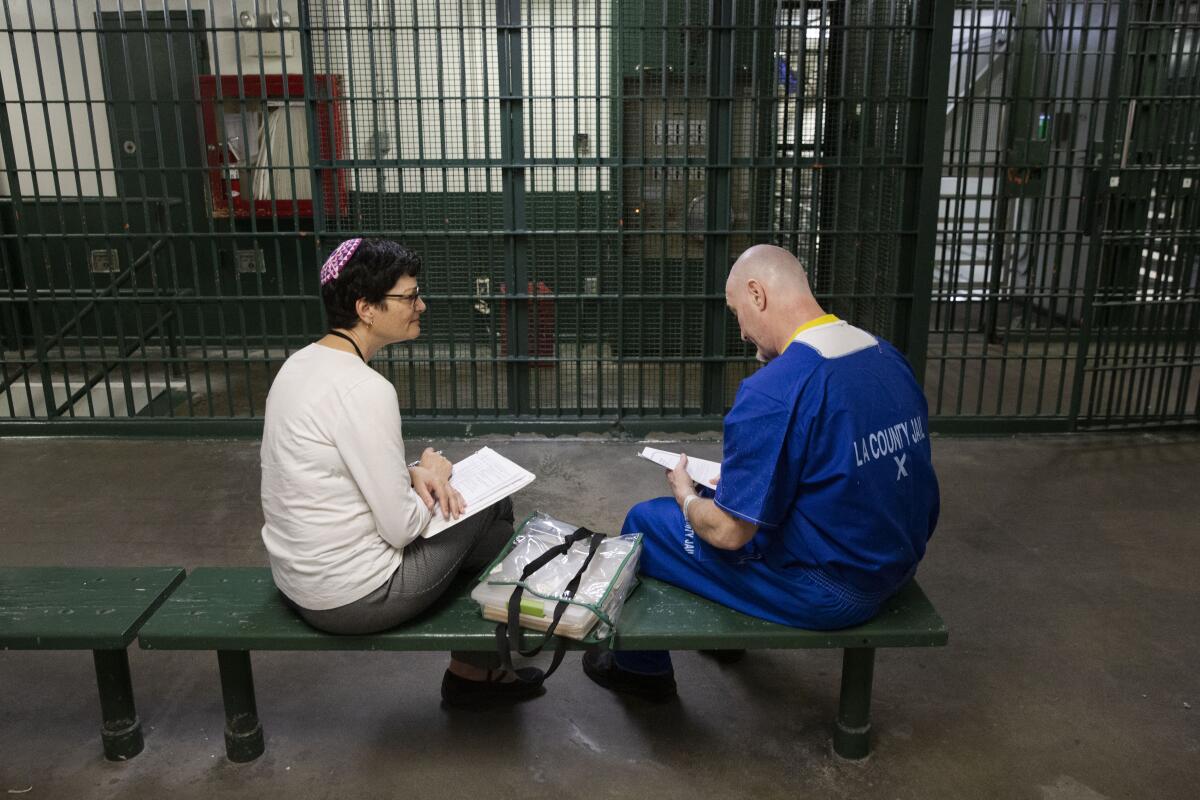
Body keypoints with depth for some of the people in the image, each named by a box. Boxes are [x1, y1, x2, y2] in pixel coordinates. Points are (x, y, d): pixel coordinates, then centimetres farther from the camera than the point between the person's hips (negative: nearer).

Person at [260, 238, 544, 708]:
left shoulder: (302, 363, 3)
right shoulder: (364, 389, -27)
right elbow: (402, 528, -24)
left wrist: (413, 473, -3)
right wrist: (431, 474, -4)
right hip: (354, 598, -9)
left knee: (487, 520, 18)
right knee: (489, 508, 8)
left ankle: (475, 670, 32)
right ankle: (475, 673, 30)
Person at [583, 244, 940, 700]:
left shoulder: (772, 392, -27)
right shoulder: (890, 357, 0)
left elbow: (728, 533, -22)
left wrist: (685, 494, 1)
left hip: (828, 591, -8)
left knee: (645, 522, 9)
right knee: (719, 494, 27)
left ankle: (640, 667, 32)